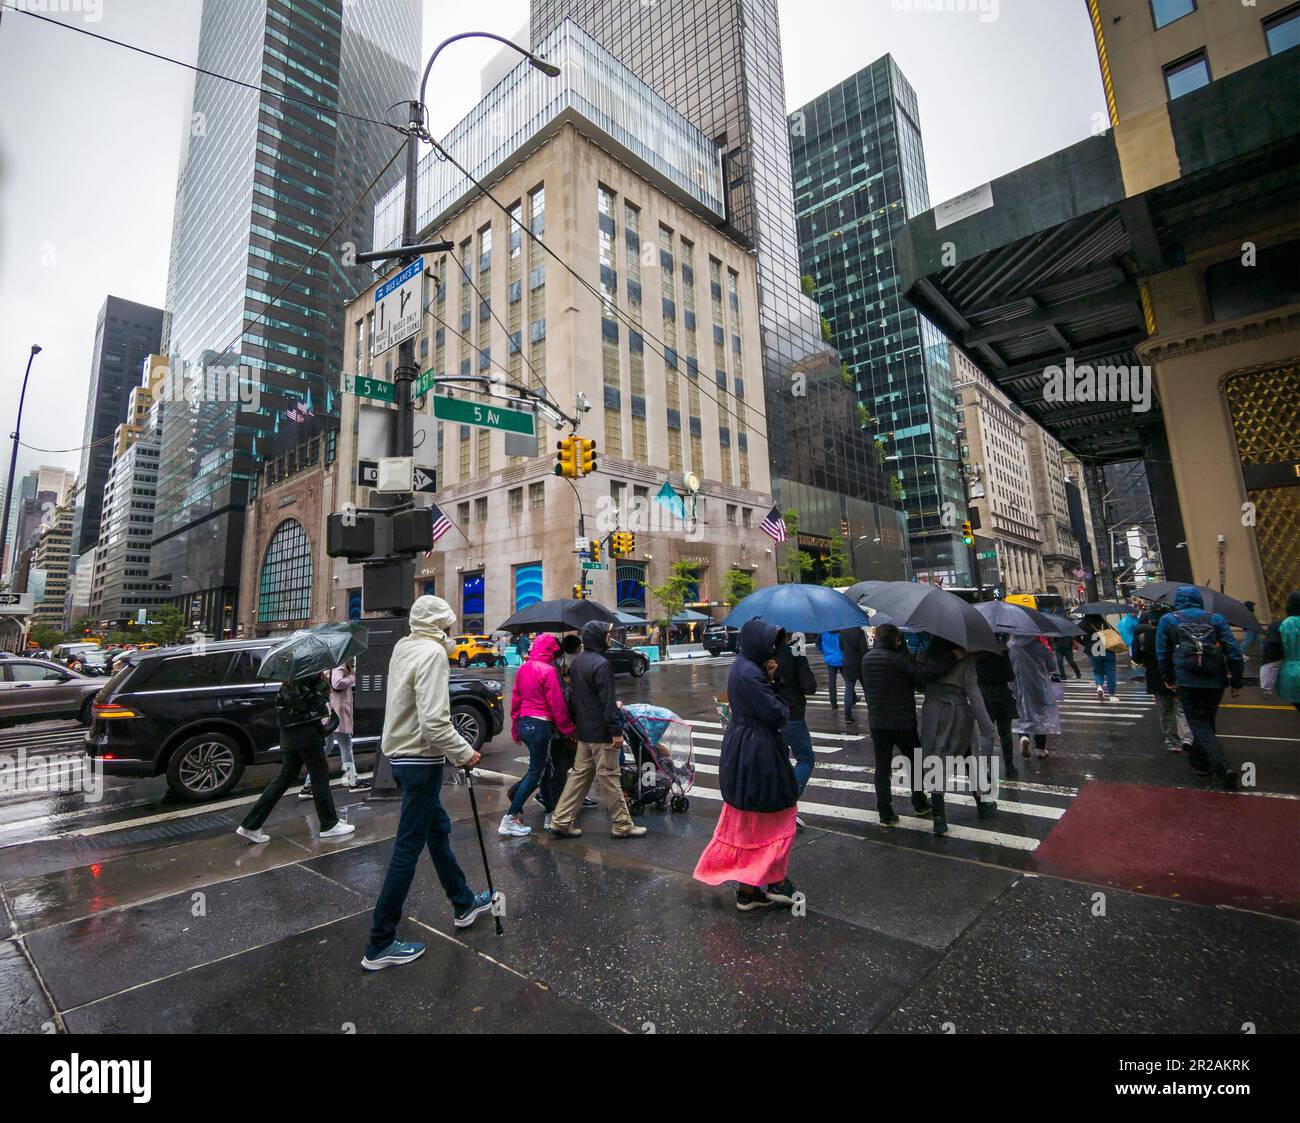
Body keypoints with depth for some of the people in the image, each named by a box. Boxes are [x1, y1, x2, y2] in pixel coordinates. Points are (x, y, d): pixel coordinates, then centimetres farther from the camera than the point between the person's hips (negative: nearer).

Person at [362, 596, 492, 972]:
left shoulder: (403, 648, 6)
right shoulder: (432, 653, -20)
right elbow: (434, 723, -25)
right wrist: (465, 753, -16)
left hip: (401, 755, 10)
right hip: (421, 760, -10)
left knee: (437, 829, 21)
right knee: (408, 848, 2)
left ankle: (464, 904, 38)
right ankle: (380, 945, 15)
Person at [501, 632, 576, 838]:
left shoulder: (523, 669, 8)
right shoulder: (548, 670, -15)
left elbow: (515, 700, 13)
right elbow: (557, 705, -15)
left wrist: (515, 731, 21)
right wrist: (568, 730, -5)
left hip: (523, 723, 8)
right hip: (540, 725, -8)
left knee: (542, 766, 21)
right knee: (536, 773, 3)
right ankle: (509, 819, 4)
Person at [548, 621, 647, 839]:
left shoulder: (577, 662, 9)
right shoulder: (601, 664, -20)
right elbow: (607, 702, -21)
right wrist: (616, 731, -18)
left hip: (584, 730, 9)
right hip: (601, 731, -9)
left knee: (580, 774, 15)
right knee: (609, 778, 1)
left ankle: (561, 821, 17)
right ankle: (622, 825, 13)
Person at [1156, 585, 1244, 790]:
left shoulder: (1167, 620, 2)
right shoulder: (1215, 619, 6)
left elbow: (1162, 653, 3)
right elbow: (1233, 651, 0)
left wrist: (1168, 679, 14)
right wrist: (1236, 682, 6)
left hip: (1187, 681, -3)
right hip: (1215, 681, 3)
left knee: (1199, 724, 0)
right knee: (1207, 721, 19)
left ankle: (1222, 768, -17)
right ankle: (1200, 762, 29)